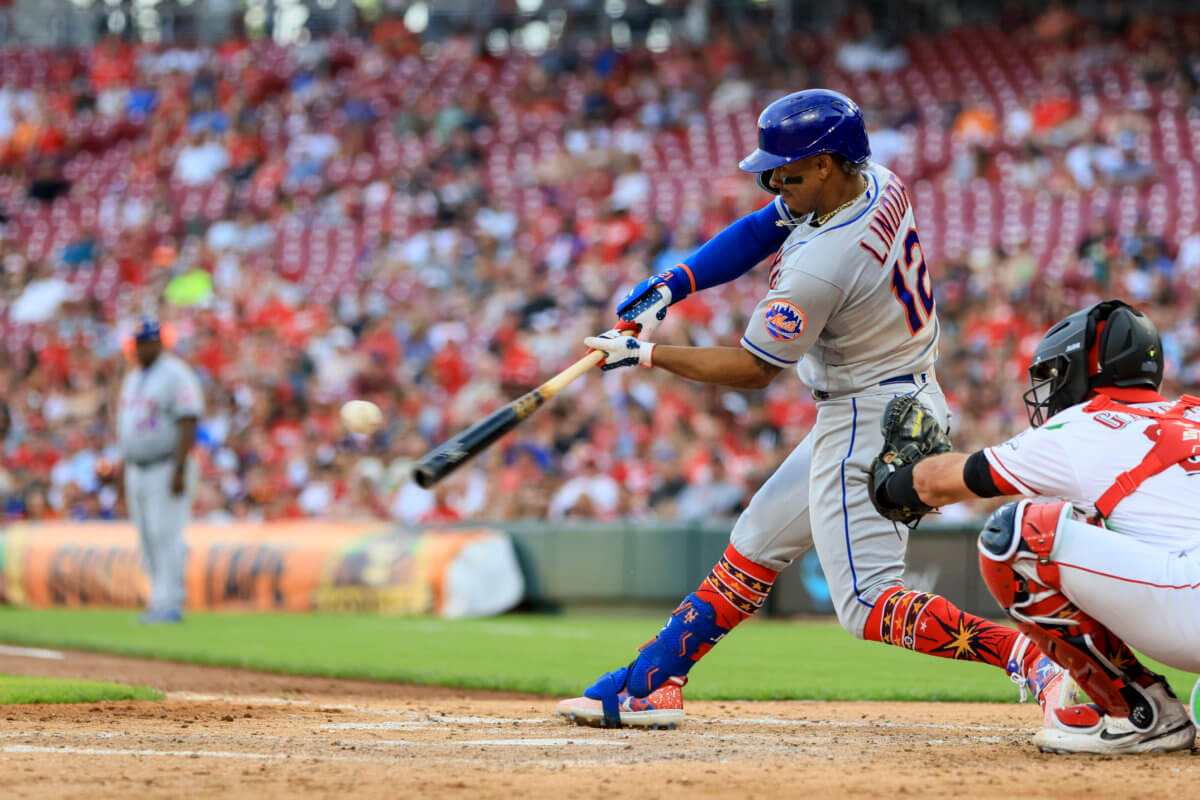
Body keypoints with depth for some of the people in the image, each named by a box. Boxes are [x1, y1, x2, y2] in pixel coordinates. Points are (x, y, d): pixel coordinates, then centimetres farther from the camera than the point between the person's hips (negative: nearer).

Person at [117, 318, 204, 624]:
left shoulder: (176, 375, -11)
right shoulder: (133, 379, 15)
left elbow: (188, 425, -18)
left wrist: (179, 471, -25)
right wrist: (126, 477, 17)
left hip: (168, 469, -8)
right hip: (137, 471, 8)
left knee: (166, 537, -12)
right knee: (148, 540, 7)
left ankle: (169, 605, -12)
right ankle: (161, 601, 12)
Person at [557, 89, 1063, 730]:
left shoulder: (821, 266, -28)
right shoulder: (877, 184, -2)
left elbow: (752, 370, -15)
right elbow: (759, 230, 12)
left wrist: (646, 355, -7)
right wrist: (671, 286, 5)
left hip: (867, 422, -11)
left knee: (867, 604, -12)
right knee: (760, 537, 17)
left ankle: (1026, 654, -25)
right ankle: (650, 685, 24)